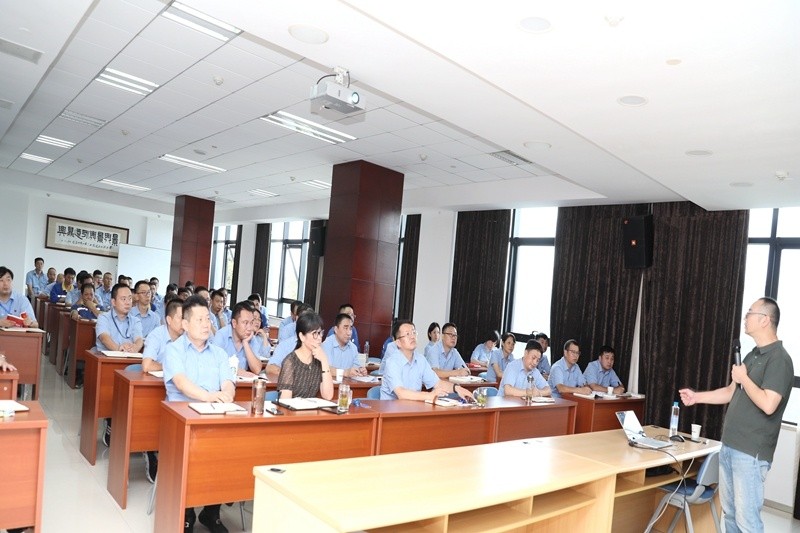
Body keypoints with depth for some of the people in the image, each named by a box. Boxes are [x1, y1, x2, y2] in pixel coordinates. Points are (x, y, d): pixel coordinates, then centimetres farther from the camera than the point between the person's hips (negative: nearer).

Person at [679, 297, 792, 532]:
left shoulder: (779, 359, -14)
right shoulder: (752, 355, 14)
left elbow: (768, 405, -25)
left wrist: (744, 378, -12)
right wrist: (696, 397, 18)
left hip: (751, 453, -9)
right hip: (729, 446, 9)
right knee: (729, 512, 16)